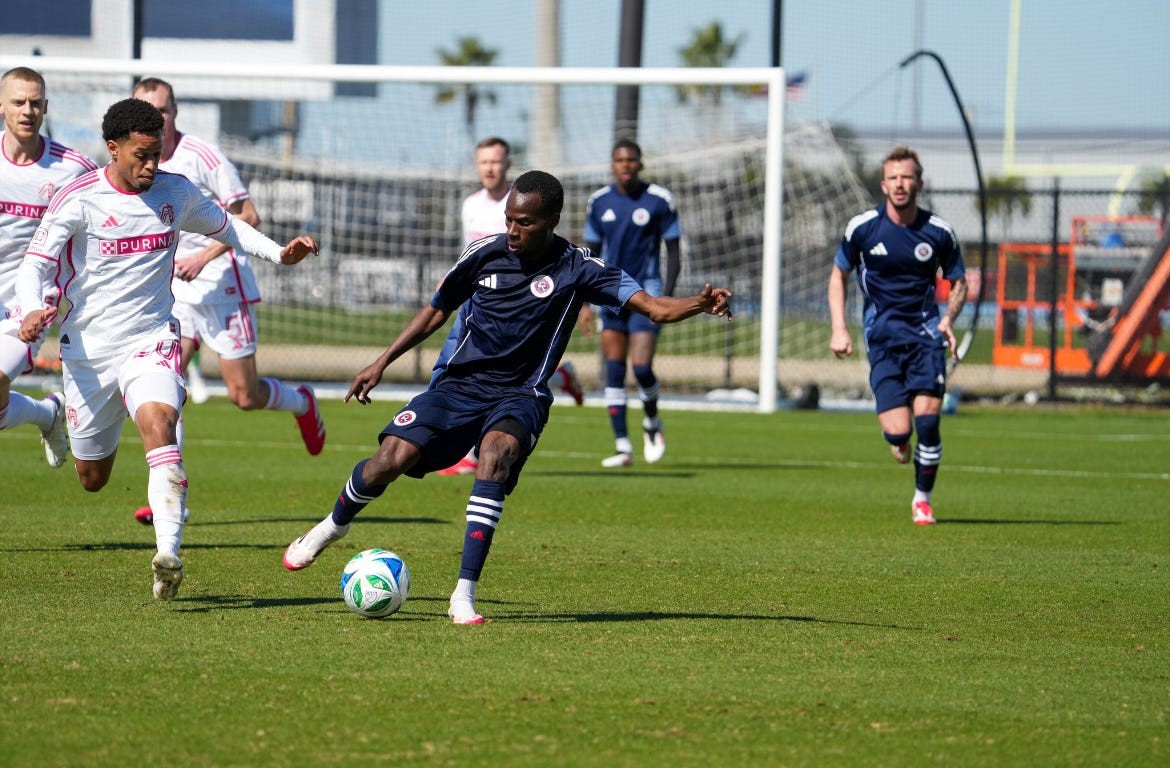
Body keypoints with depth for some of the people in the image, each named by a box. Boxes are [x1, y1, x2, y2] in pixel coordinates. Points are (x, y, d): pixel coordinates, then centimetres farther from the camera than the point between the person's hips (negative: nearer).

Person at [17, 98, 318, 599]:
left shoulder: (175, 192, 2)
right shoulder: (78, 200, -10)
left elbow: (225, 226, 20)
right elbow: (34, 266, -13)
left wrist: (278, 253, 5)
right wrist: (33, 311, -34)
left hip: (151, 341, 1)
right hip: (88, 348, -1)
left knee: (159, 423, -30)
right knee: (92, 479, 11)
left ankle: (169, 556, -41)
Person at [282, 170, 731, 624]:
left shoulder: (576, 269, -10)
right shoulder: (484, 254, -2)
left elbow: (654, 307, -17)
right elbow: (437, 311, 13)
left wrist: (700, 304, -37)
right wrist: (381, 363, 12)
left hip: (520, 396, -2)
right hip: (460, 384, 2)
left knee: (496, 452, -36)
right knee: (391, 459, -18)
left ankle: (465, 594, -34)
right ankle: (334, 525, 17)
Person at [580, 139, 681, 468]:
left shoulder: (659, 201, -5)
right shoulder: (599, 202, 5)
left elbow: (673, 252, -1)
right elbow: (592, 255, 12)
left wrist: (667, 296, -12)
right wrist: (585, 303, 5)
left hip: (646, 294, -4)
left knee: (641, 366, -13)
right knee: (614, 370, -1)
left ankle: (652, 422, 17)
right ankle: (623, 447, 3)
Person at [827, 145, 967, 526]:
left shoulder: (939, 232, -1)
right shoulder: (862, 227, -2)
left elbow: (958, 282, 12)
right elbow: (838, 277, 11)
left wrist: (949, 317, -8)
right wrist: (839, 329, 1)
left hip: (924, 331, 0)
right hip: (882, 335, 0)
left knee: (927, 419, -14)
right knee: (897, 429, -13)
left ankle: (923, 498, 7)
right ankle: (899, 442, 26)